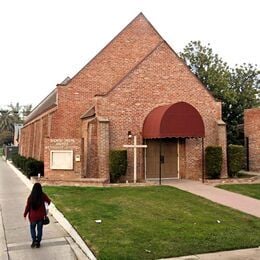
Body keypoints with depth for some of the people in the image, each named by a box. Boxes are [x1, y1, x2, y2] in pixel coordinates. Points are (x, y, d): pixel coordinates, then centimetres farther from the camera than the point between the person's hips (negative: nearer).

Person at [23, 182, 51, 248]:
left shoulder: (31, 197, -16)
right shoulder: (43, 196, -13)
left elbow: (27, 207, -8)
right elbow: (49, 201, 3)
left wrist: (25, 214, 7)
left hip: (33, 216, -1)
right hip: (41, 216, 1)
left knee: (32, 228, 21)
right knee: (39, 229, 15)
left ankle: (34, 240, 10)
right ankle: (38, 242, 21)